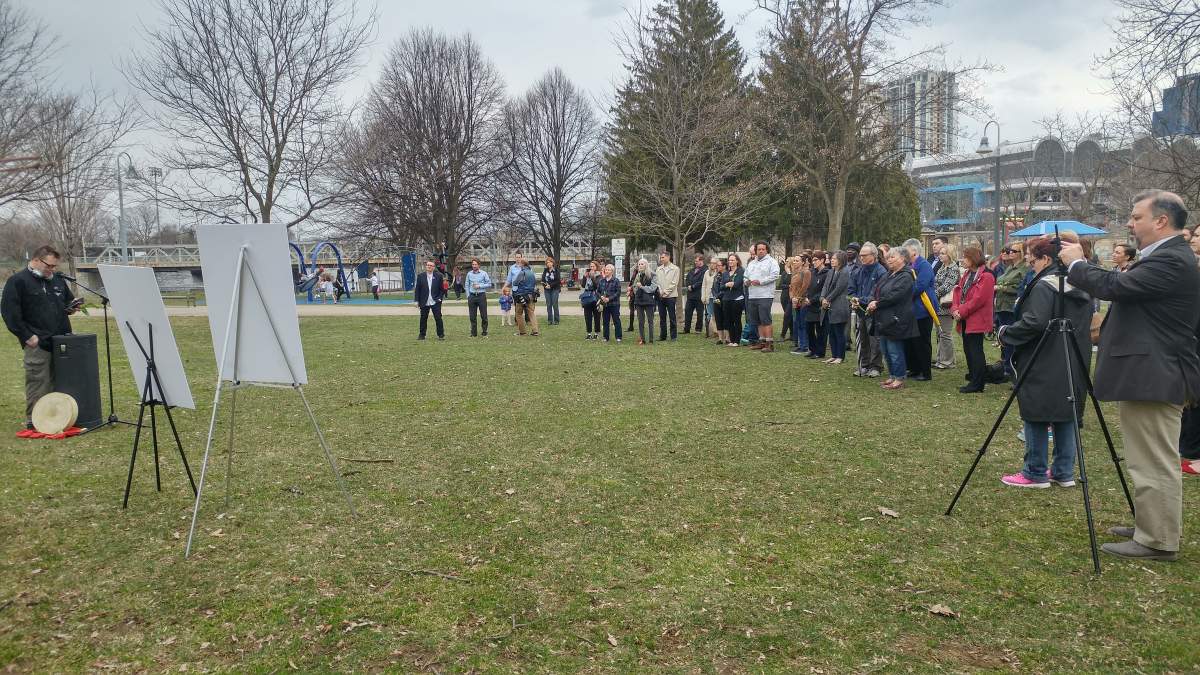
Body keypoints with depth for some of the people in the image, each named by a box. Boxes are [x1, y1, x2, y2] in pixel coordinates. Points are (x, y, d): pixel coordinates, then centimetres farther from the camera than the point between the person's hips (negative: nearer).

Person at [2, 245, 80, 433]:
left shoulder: (58, 280, 16)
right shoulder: (18, 281, -4)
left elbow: (68, 300, 32)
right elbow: (10, 312, -9)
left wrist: (72, 307, 6)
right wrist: (27, 336, -13)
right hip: (37, 345, -6)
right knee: (38, 384, -5)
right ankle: (33, 422, 3)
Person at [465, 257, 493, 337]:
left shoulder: (484, 273, 0)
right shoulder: (469, 274, 8)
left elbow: (489, 284, -1)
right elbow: (467, 285, 11)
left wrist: (479, 286, -10)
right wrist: (468, 296, 4)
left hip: (481, 295, -2)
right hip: (472, 296, 2)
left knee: (483, 315, 0)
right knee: (472, 316, 5)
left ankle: (485, 332, 9)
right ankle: (473, 333, 12)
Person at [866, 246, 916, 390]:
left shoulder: (906, 276, -13)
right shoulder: (889, 275, 17)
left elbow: (895, 295, -23)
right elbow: (876, 289, 13)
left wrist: (877, 304, -16)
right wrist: (872, 301, -7)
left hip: (894, 320, -10)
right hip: (883, 319, 10)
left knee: (895, 350, -4)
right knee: (885, 350, 15)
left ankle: (900, 378, 7)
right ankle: (893, 376, 25)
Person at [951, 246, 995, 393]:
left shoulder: (986, 277, -14)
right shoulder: (967, 275, 15)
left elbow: (978, 299, -20)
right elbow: (958, 292, 11)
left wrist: (961, 311, -17)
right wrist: (955, 309, -6)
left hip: (977, 320, -9)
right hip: (965, 320, 9)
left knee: (975, 351, -5)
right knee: (968, 350, 15)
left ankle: (977, 384, 0)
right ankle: (973, 379, 28)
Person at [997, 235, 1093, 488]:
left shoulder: (1044, 286, -15)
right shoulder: (1081, 288, 12)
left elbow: (1034, 323, -24)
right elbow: (1087, 324, 19)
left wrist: (1005, 334, -10)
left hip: (1042, 367, -8)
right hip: (1073, 365, 8)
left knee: (1036, 417, 0)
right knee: (1066, 415, 11)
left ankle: (1035, 474, 6)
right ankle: (1064, 472, 16)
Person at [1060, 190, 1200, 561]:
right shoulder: (1166, 257, 15)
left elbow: (1114, 286, -24)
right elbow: (1122, 286, 17)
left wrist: (1076, 263, -9)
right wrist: (1081, 264, 9)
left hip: (1154, 378, -11)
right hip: (1151, 374, 11)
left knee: (1155, 463, -3)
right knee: (1151, 461, 19)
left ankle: (1158, 541, 5)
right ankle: (1149, 527, 30)